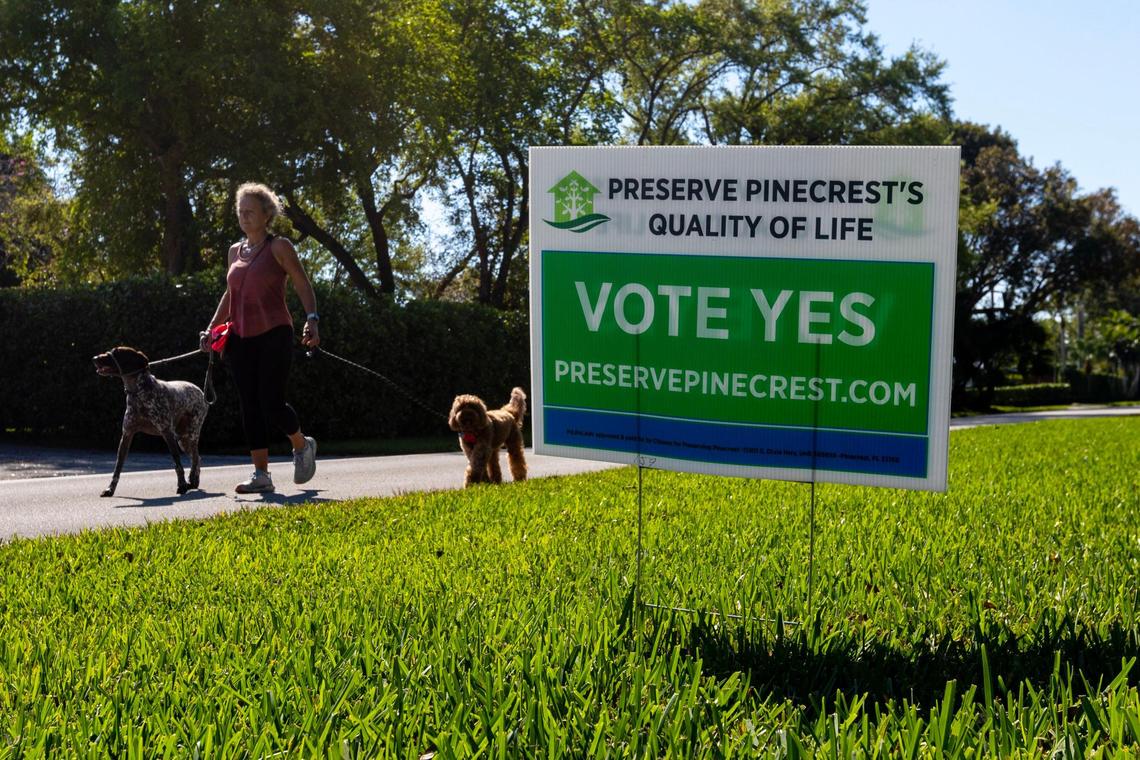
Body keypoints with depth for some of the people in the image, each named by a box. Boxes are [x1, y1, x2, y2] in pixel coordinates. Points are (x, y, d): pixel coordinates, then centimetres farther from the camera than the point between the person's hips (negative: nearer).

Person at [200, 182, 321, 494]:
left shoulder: (279, 247, -3)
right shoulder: (235, 251, 14)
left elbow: (303, 285, -7)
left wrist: (312, 320, -21)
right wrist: (212, 327, 16)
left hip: (273, 335, -6)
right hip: (241, 339, 6)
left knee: (271, 403, -11)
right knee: (250, 406, 2)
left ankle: (302, 445, 18)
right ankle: (261, 474, 6)